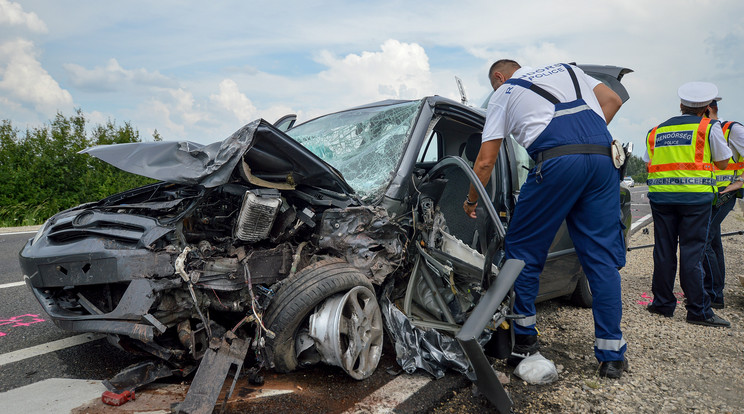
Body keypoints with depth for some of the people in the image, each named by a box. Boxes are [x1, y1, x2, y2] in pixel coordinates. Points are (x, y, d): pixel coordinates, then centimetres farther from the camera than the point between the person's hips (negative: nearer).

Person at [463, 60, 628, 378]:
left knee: (523, 248, 9)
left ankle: (524, 340, 16)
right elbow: (612, 99, 22)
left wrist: (471, 201, 28)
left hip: (557, 161, -5)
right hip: (603, 157, 5)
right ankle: (612, 356, 10)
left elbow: (485, 161, 15)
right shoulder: (565, 69, 33)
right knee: (602, 256, 7)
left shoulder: (504, 93, 19)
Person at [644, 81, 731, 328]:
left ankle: (663, 303, 14)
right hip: (695, 196, -3)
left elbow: (648, 163, 16)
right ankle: (698, 310, 2)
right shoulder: (709, 127, 4)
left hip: (660, 195, 3)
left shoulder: (656, 131, 15)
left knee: (664, 250, 7)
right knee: (691, 251, -3)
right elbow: (722, 162, 9)